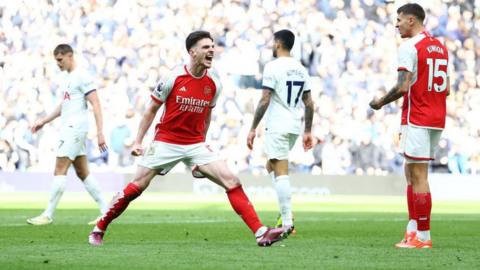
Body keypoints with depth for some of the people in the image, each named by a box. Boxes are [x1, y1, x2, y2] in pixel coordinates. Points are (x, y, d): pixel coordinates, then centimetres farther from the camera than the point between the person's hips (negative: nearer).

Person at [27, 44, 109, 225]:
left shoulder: (82, 77, -11)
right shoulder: (66, 77, 17)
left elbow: (96, 104, -15)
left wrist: (100, 132, -20)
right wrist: (44, 121, 25)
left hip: (75, 128, -10)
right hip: (67, 129, 10)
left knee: (60, 170, -10)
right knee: (82, 173, 8)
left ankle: (48, 215, -9)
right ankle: (106, 211, 10)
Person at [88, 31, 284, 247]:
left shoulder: (214, 84, 0)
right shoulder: (173, 78, -11)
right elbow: (151, 110, -1)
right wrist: (138, 142, -2)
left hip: (195, 145, 3)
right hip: (165, 143, -3)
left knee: (232, 182, -11)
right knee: (136, 187, -2)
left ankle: (261, 233, -13)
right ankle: (99, 230, 15)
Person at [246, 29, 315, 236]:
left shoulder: (273, 67, -10)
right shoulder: (300, 69, 11)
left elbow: (264, 101, -14)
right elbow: (309, 103, 13)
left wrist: (253, 129, -9)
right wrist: (308, 131, 20)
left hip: (277, 126, -7)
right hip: (295, 126, 7)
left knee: (281, 173, -8)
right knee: (271, 166, 22)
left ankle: (287, 223, -13)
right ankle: (286, 213, 9)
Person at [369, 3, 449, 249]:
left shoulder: (409, 46, -11)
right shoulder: (440, 46, 15)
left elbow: (403, 87, -18)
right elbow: (446, 89, 16)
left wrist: (380, 102, -3)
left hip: (417, 119, -9)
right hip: (437, 119, 9)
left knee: (418, 176, -5)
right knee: (411, 173, 15)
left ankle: (423, 237, -4)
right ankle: (413, 229, 13)